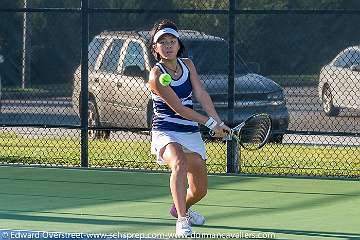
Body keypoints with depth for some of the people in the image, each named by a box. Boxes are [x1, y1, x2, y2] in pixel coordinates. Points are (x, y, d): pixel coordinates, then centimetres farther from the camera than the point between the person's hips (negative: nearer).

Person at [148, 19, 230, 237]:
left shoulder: (188, 65, 5)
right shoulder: (156, 76, -16)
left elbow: (201, 94, -4)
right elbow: (178, 108, -18)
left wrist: (219, 122, -18)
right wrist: (210, 123, -18)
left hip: (191, 133, 6)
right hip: (166, 132, -6)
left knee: (200, 190, 11)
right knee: (180, 163, -38)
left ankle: (180, 208, 45)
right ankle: (182, 220, -39)